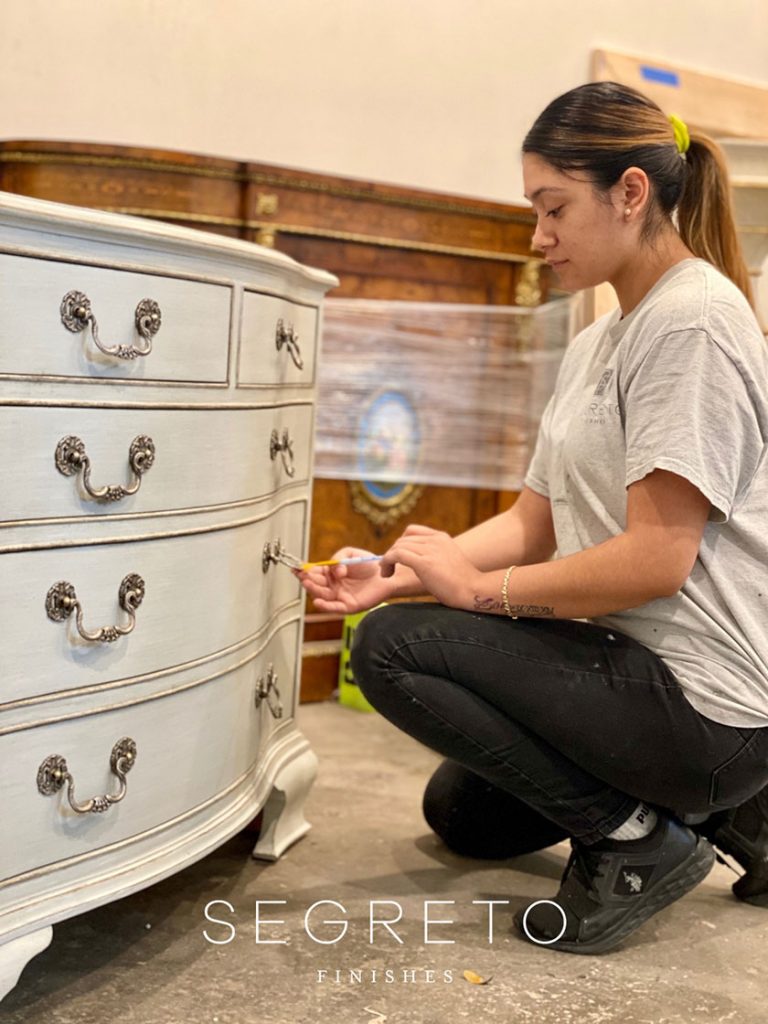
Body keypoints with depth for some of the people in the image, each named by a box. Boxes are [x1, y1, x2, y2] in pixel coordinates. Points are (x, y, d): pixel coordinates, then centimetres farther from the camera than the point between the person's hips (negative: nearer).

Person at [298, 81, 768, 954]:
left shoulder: (694, 321, -17)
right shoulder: (595, 344, 13)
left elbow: (657, 559, -24)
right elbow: (532, 524, 9)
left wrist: (478, 588, -14)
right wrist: (397, 576, -5)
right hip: (640, 665, 10)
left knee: (391, 649, -15)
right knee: (460, 810, 24)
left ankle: (634, 838, -6)